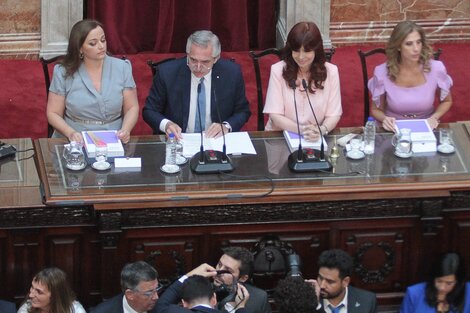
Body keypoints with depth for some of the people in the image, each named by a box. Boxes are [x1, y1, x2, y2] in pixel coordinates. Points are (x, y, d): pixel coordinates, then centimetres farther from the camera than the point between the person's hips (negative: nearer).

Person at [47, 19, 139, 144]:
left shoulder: (122, 68, 6)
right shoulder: (63, 73, 2)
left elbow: (132, 108, 9)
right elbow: (53, 113, 5)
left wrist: (125, 130, -12)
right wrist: (70, 133, -15)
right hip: (75, 143, -1)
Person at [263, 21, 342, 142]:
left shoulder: (330, 71, -1)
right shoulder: (278, 70, -4)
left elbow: (333, 114, -1)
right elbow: (275, 115, -7)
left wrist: (321, 130, -23)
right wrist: (301, 129, -23)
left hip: (316, 140, 1)